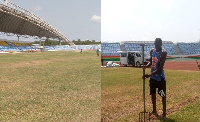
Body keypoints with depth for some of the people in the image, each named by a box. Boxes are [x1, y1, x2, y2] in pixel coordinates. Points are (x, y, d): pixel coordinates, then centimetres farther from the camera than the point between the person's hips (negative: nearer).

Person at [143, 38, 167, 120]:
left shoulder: (163, 53, -18)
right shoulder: (152, 51, 3)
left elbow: (160, 68, -23)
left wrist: (150, 74, -28)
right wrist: (145, 66, -8)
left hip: (160, 77, -7)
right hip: (152, 77, 7)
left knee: (163, 95, 1)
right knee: (153, 93, 17)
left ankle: (164, 113, 11)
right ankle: (154, 110, 35)